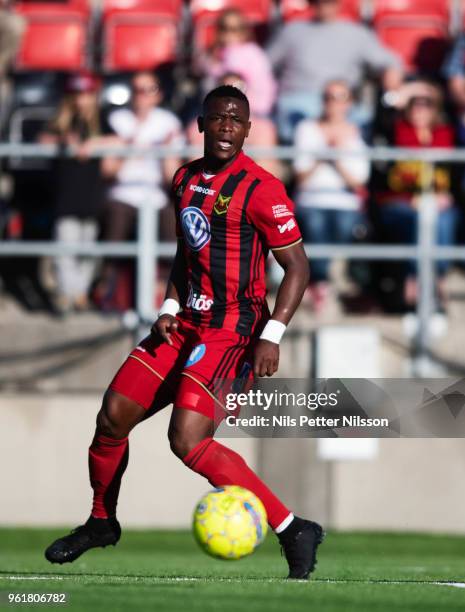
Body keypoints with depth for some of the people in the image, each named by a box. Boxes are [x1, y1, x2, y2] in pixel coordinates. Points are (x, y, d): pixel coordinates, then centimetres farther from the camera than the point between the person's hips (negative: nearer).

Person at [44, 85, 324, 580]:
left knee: (187, 439, -21)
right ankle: (102, 522, 30)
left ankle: (293, 532, -17)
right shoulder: (185, 179, 11)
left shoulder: (259, 188, -12)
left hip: (230, 330, -8)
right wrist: (169, 307, 8)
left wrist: (271, 336, -21)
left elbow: (297, 266, -12)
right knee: (114, 414, 6)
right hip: (186, 324, 8)